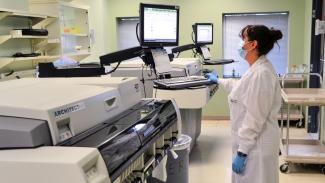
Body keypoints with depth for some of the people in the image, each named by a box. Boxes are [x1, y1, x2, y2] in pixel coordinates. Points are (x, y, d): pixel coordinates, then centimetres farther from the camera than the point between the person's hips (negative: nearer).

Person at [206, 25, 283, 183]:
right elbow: (241, 86, 29)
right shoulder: (257, 69, 8)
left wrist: (242, 152, -20)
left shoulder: (261, 74, -24)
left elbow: (254, 119, -25)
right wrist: (219, 80, 41)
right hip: (252, 141, 9)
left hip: (255, 144, -9)